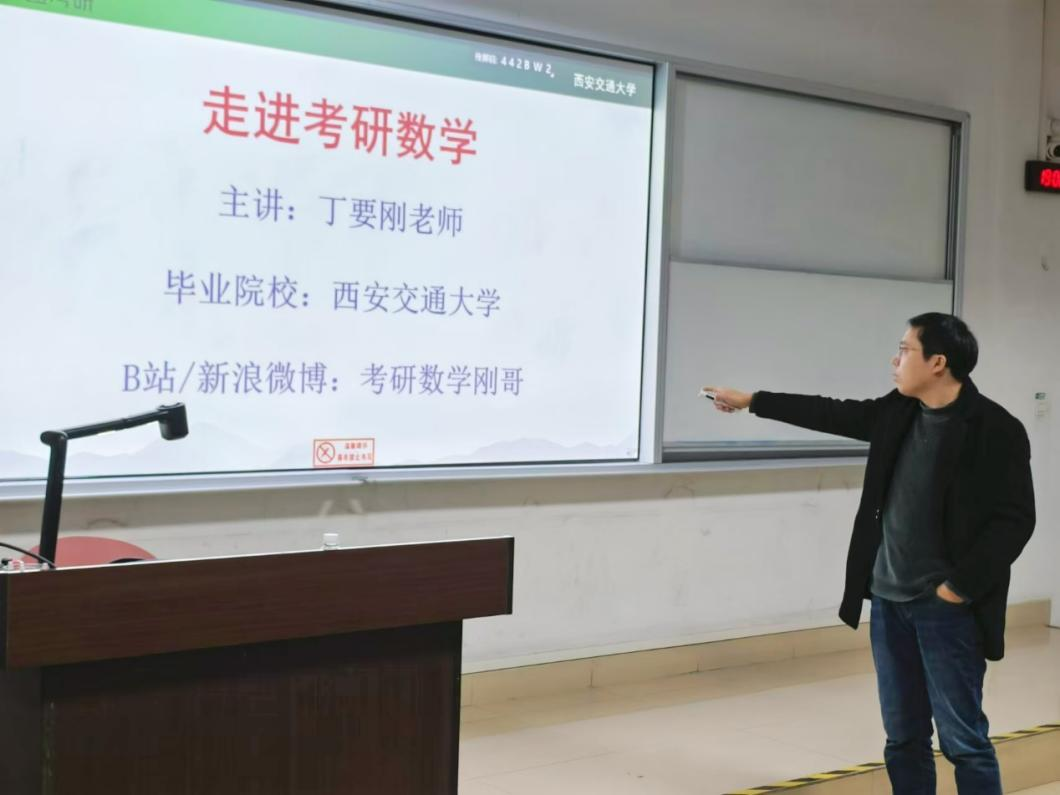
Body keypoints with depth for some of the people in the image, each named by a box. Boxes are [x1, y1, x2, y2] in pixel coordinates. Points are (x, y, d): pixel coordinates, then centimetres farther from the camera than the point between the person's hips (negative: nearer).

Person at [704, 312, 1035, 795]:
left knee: (963, 740, -1)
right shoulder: (898, 413, 7)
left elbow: (1015, 519, -13)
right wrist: (750, 401, 23)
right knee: (903, 737, 13)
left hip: (946, 608, -6)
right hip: (889, 600, 6)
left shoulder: (996, 430, -12)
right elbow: (832, 415, 19)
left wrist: (962, 586, -15)